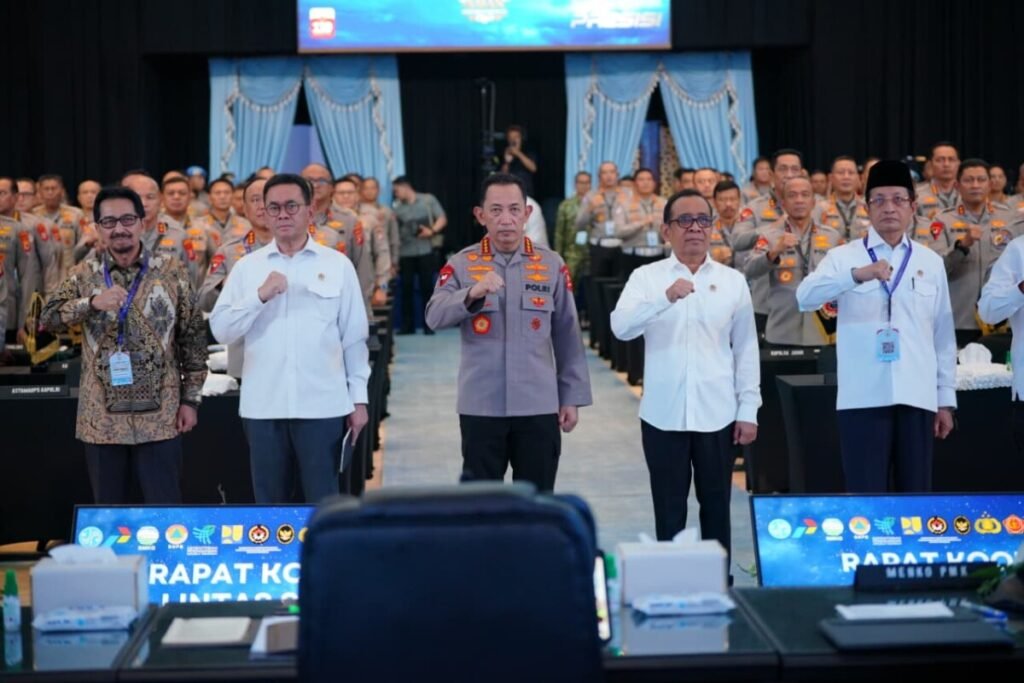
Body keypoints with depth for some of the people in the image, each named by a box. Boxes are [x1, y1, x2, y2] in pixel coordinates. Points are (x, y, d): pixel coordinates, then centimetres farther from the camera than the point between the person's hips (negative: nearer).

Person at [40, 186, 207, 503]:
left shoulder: (172, 271, 1)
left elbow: (193, 337, 3)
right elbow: (47, 319, -4)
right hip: (102, 417, 2)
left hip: (159, 416, -2)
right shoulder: (84, 274, 5)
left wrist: (191, 399, -1)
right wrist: (91, 302, -21)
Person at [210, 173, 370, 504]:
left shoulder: (338, 265, 4)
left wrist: (359, 398, 4)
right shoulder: (247, 267, 7)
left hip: (322, 405, -1)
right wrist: (260, 295, -13)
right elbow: (221, 330, 0)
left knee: (323, 503, 3)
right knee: (269, 501, 11)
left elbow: (354, 337, 5)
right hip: (263, 406, 2)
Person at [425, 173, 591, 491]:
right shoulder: (462, 264, 0)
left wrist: (572, 396, 4)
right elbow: (434, 317, -15)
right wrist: (472, 294, -32)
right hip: (481, 406, -1)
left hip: (538, 406, 1)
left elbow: (567, 337, 6)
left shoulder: (551, 264, 3)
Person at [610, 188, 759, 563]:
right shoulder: (646, 277, 1)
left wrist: (749, 410, 3)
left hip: (718, 414, 1)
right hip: (663, 414, -1)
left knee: (716, 508, 10)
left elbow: (746, 349, 7)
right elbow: (621, 327, -16)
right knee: (669, 510, 7)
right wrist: (665, 298, -31)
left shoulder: (733, 280, 6)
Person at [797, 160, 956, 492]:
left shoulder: (931, 262, 11)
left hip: (918, 397, 3)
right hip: (863, 398, -3)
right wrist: (857, 274, -31)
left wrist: (946, 398, 10)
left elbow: (943, 335, 12)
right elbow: (806, 297, -16)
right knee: (866, 496, -2)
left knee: (916, 494, 7)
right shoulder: (843, 256, 3)